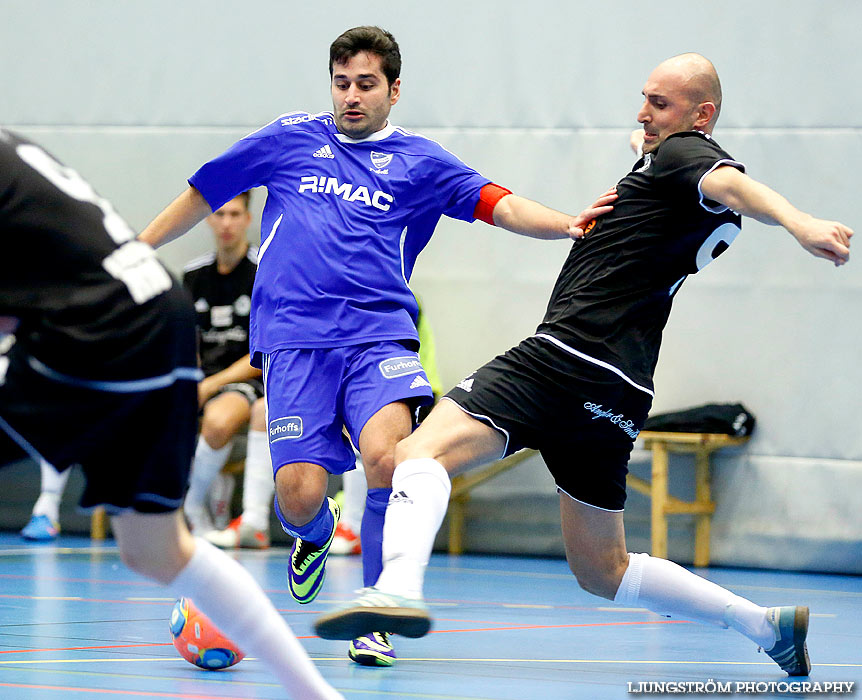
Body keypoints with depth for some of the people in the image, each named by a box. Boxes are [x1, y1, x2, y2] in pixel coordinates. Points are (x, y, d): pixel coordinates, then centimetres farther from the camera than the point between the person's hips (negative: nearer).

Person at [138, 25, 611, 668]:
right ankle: (314, 535, 28)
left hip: (378, 335, 0)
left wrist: (566, 224, -18)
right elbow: (203, 193, 23)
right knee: (300, 495, -14)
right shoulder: (290, 138, 13)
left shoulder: (419, 161, 12)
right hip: (293, 339, 0)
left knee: (387, 456, -28)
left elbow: (498, 205, 0)